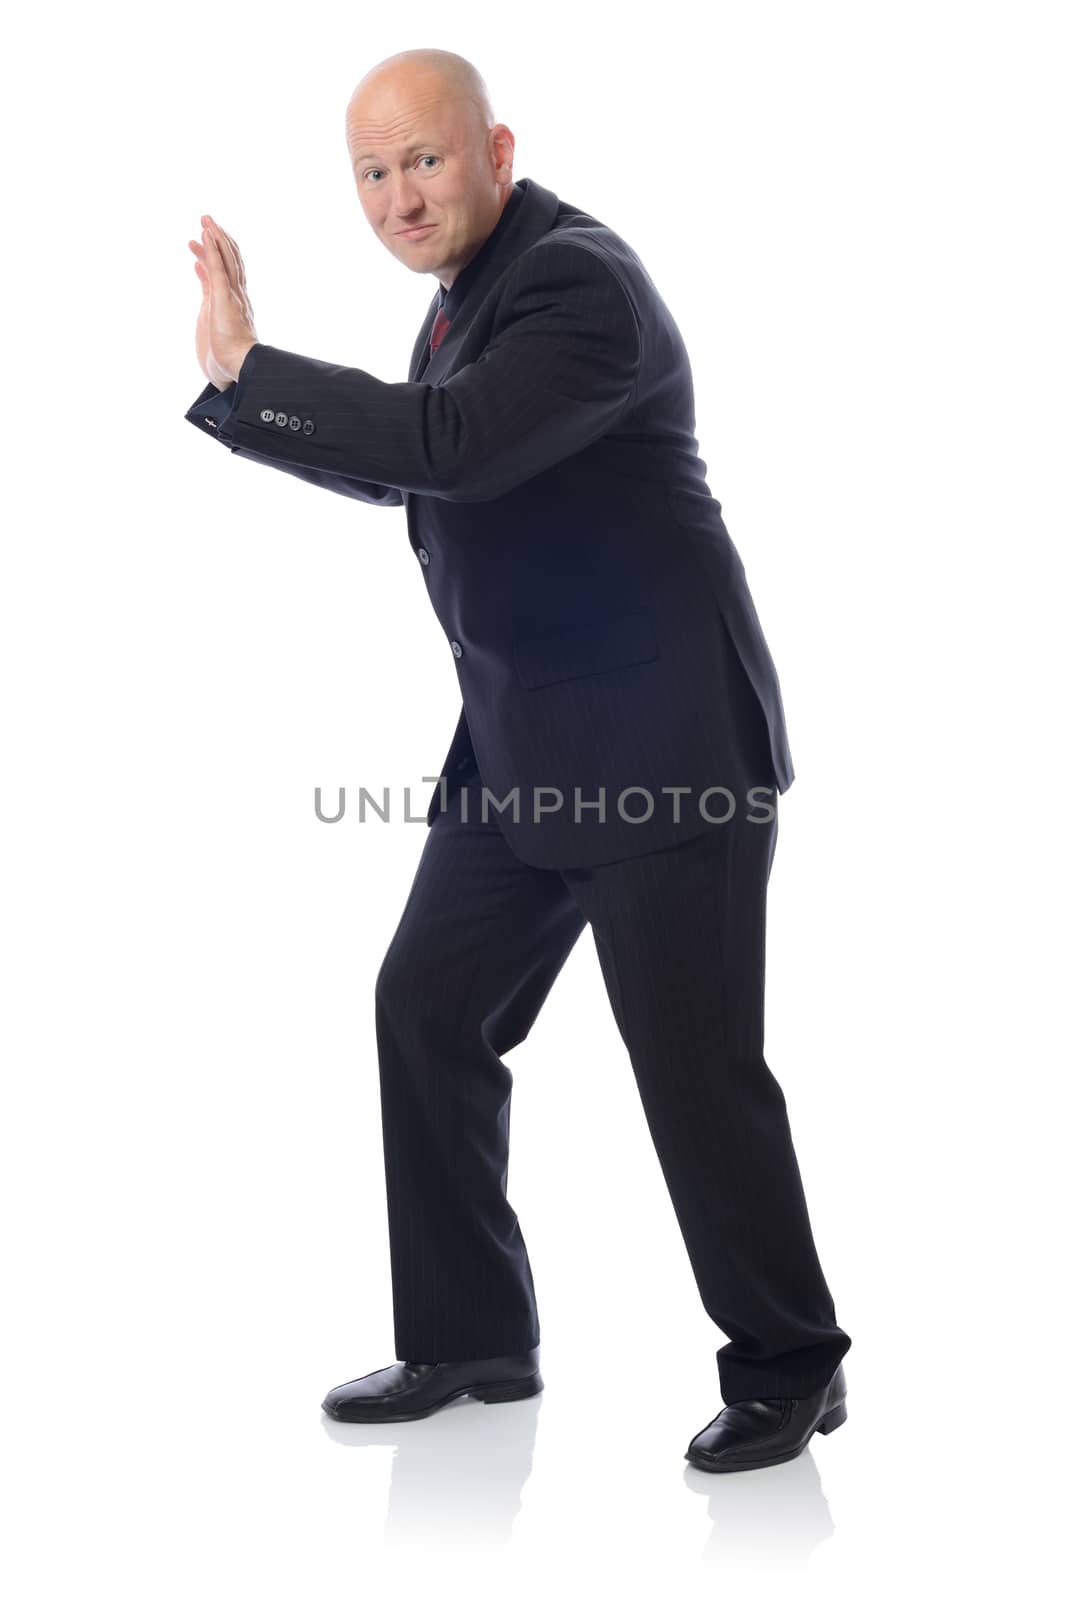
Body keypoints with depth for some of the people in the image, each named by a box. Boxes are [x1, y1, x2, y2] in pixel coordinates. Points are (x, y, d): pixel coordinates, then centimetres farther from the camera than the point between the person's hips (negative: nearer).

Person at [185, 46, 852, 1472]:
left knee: (696, 1062, -3)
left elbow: (449, 443, -32)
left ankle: (788, 1369, 15)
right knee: (428, 1008, 10)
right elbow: (396, 468, 24)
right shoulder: (475, 283, 13)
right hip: (523, 743, 9)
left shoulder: (579, 282, -17)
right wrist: (241, 384, 12)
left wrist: (248, 367, -24)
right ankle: (470, 1336, 24)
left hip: (662, 737, -9)